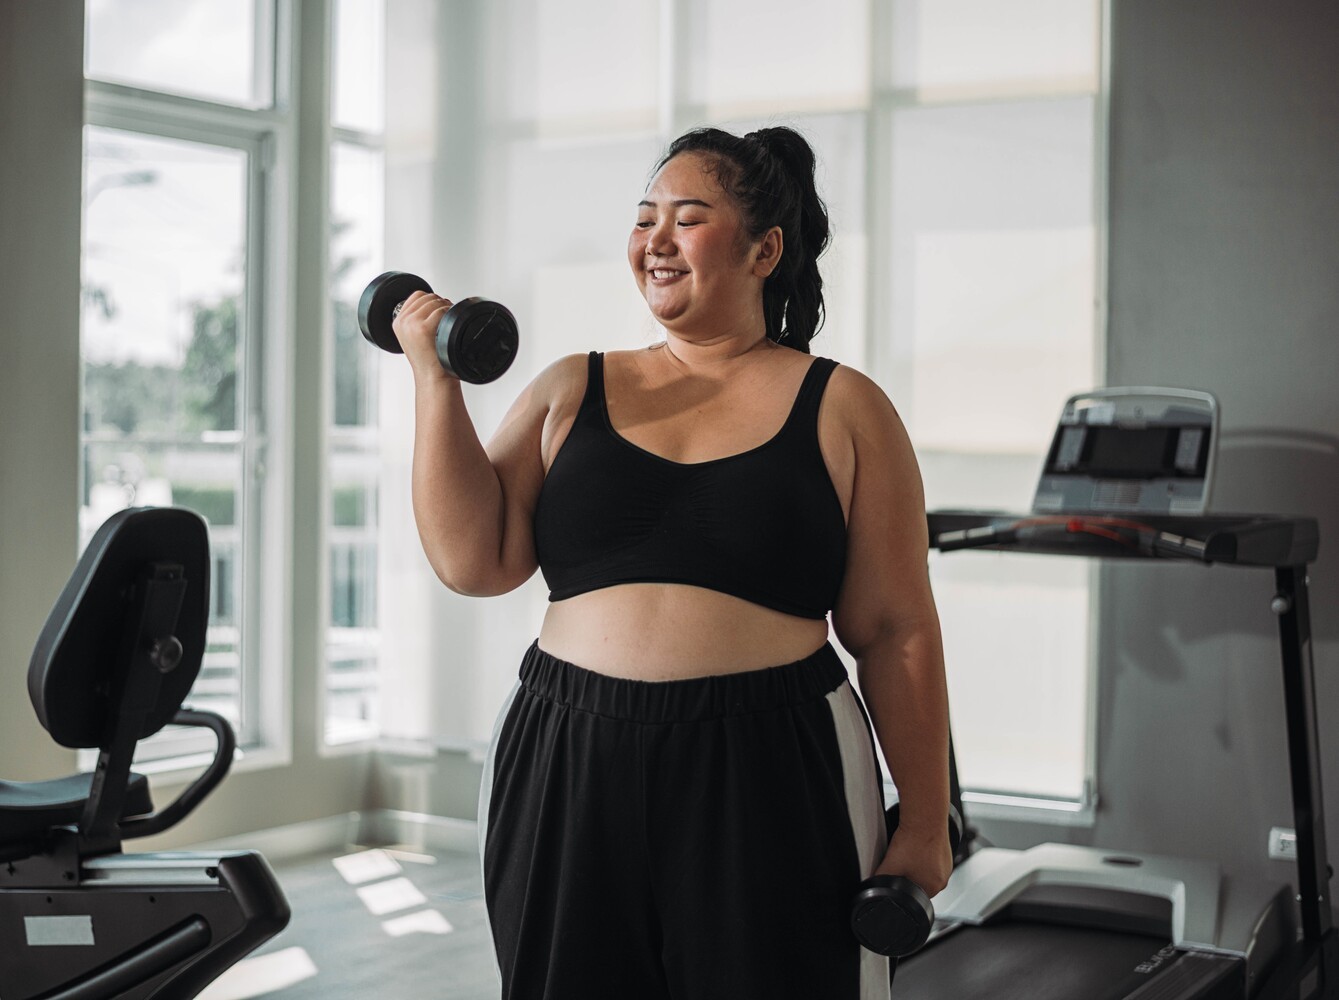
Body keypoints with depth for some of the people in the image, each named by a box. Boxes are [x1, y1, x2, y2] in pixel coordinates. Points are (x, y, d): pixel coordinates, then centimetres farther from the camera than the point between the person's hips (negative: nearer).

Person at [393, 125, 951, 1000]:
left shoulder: (844, 410, 3)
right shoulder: (571, 392, 10)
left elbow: (896, 632, 1)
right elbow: (473, 561, 1)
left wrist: (924, 824, -1)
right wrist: (436, 379, -3)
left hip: (769, 791, -2)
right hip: (567, 773, 3)